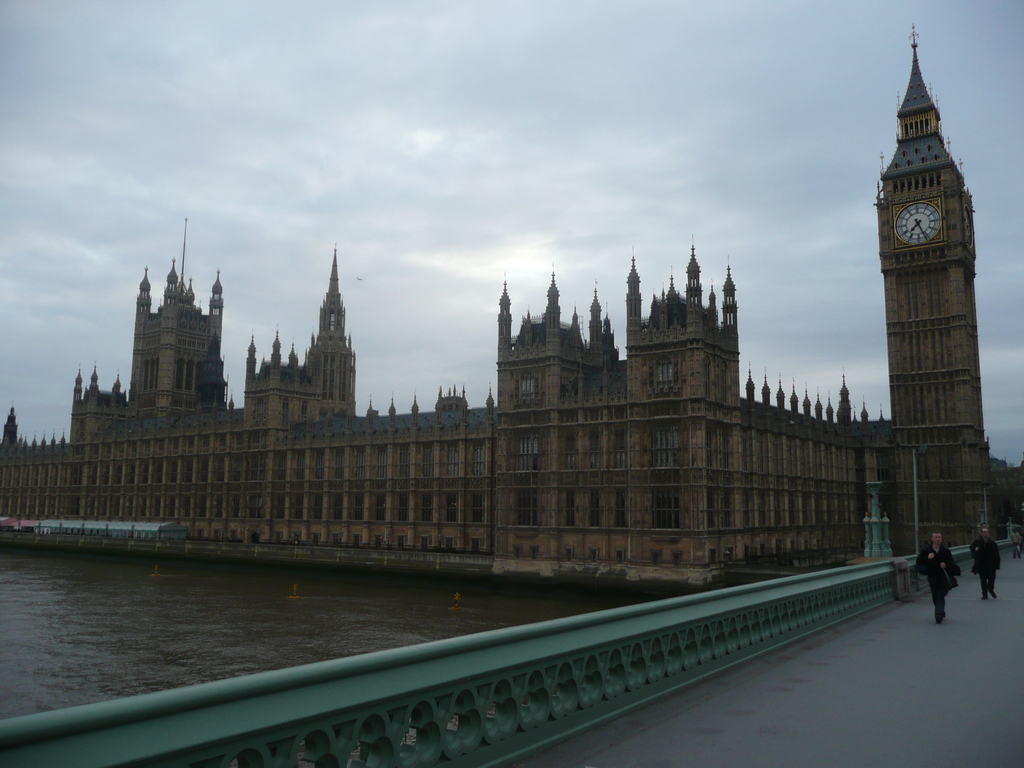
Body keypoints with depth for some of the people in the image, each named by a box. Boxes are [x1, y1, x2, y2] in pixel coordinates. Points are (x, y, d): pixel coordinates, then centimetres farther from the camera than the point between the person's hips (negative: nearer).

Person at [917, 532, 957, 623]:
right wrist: (927, 558, -19)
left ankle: (939, 614, -15)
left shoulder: (945, 550, 2)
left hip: (943, 575, -2)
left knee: (940, 595, -11)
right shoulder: (926, 550, 1)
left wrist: (946, 564, -13)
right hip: (932, 576, 2)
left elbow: (952, 563, 8)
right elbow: (919, 561, -2)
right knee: (935, 597, 10)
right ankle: (941, 612, 29)